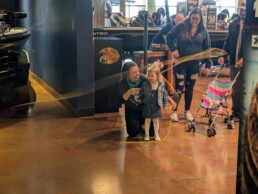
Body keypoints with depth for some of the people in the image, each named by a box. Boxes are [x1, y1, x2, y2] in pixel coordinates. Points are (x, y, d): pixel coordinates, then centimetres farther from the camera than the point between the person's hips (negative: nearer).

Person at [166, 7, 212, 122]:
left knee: (190, 88, 11)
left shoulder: (203, 31, 0)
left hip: (194, 64, 2)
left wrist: (208, 65, 1)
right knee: (179, 87, 0)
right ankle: (174, 111, 15)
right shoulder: (181, 27, -7)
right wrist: (173, 49, -11)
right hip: (180, 62, -2)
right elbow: (169, 37, 4)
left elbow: (207, 49, 4)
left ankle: (187, 111, 26)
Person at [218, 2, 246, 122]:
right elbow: (228, 41, 12)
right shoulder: (234, 24, 9)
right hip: (234, 62, 5)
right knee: (235, 90, 12)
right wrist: (223, 55, 0)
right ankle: (236, 113, 22)